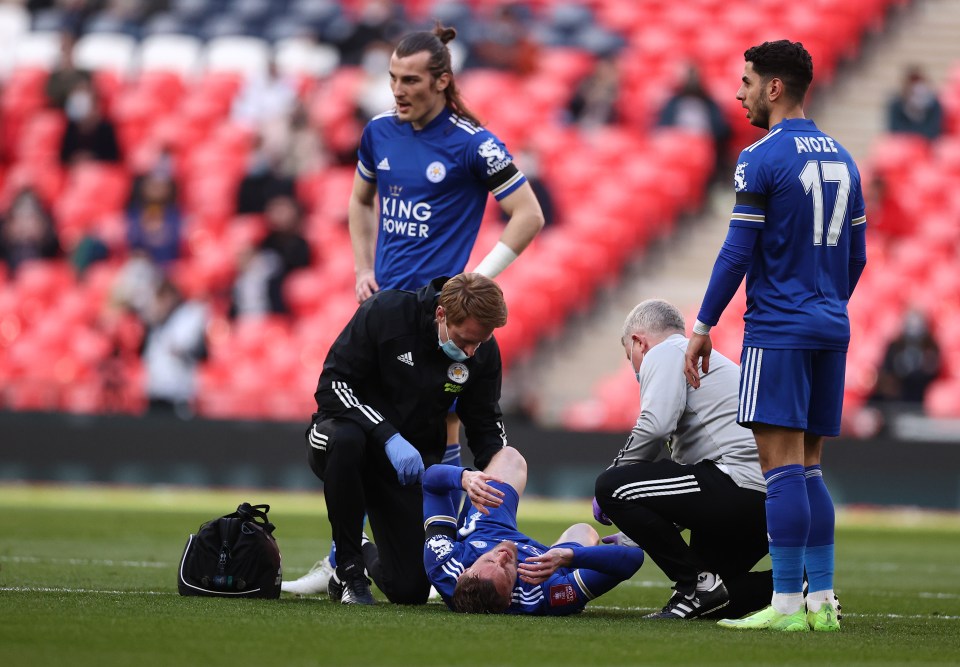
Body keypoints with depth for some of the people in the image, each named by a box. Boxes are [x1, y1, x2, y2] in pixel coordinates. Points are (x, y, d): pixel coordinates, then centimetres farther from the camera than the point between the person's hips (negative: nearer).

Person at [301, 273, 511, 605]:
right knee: (345, 438, -42)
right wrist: (389, 437, -33)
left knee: (410, 589, -8)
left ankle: (369, 558, 31)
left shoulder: (483, 352, -8)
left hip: (412, 462, 3)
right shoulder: (384, 312, -21)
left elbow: (486, 427, 5)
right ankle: (349, 567, -23)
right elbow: (331, 385, -22)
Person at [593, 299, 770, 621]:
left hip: (740, 483, -10)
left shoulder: (664, 354, 3)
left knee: (612, 487, -10)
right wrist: (635, 540, 35)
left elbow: (654, 427, -16)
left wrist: (613, 474, -1)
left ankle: (698, 584, -9)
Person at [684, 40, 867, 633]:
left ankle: (786, 604, -12)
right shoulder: (841, 158, 14)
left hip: (779, 332, -8)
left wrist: (703, 328, -5)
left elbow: (738, 252, -11)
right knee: (808, 469, 11)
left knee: (783, 466, -9)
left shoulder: (762, 158, -9)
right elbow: (857, 256, 17)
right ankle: (821, 600, 8)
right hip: (831, 329, 8)